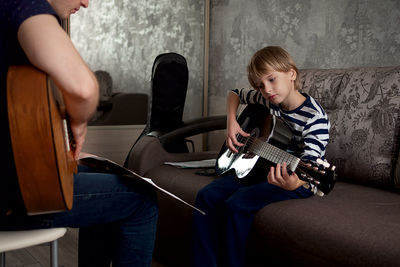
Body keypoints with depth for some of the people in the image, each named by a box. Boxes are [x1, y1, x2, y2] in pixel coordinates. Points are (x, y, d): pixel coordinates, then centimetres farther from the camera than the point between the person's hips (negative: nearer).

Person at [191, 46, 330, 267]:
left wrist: (294, 184, -50)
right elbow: (235, 94, 22)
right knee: (206, 197, -11)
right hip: (261, 167, 8)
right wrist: (231, 123, 4)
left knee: (236, 205, -29)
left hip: (296, 180, -7)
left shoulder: (315, 118, -19)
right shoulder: (268, 101, 2)